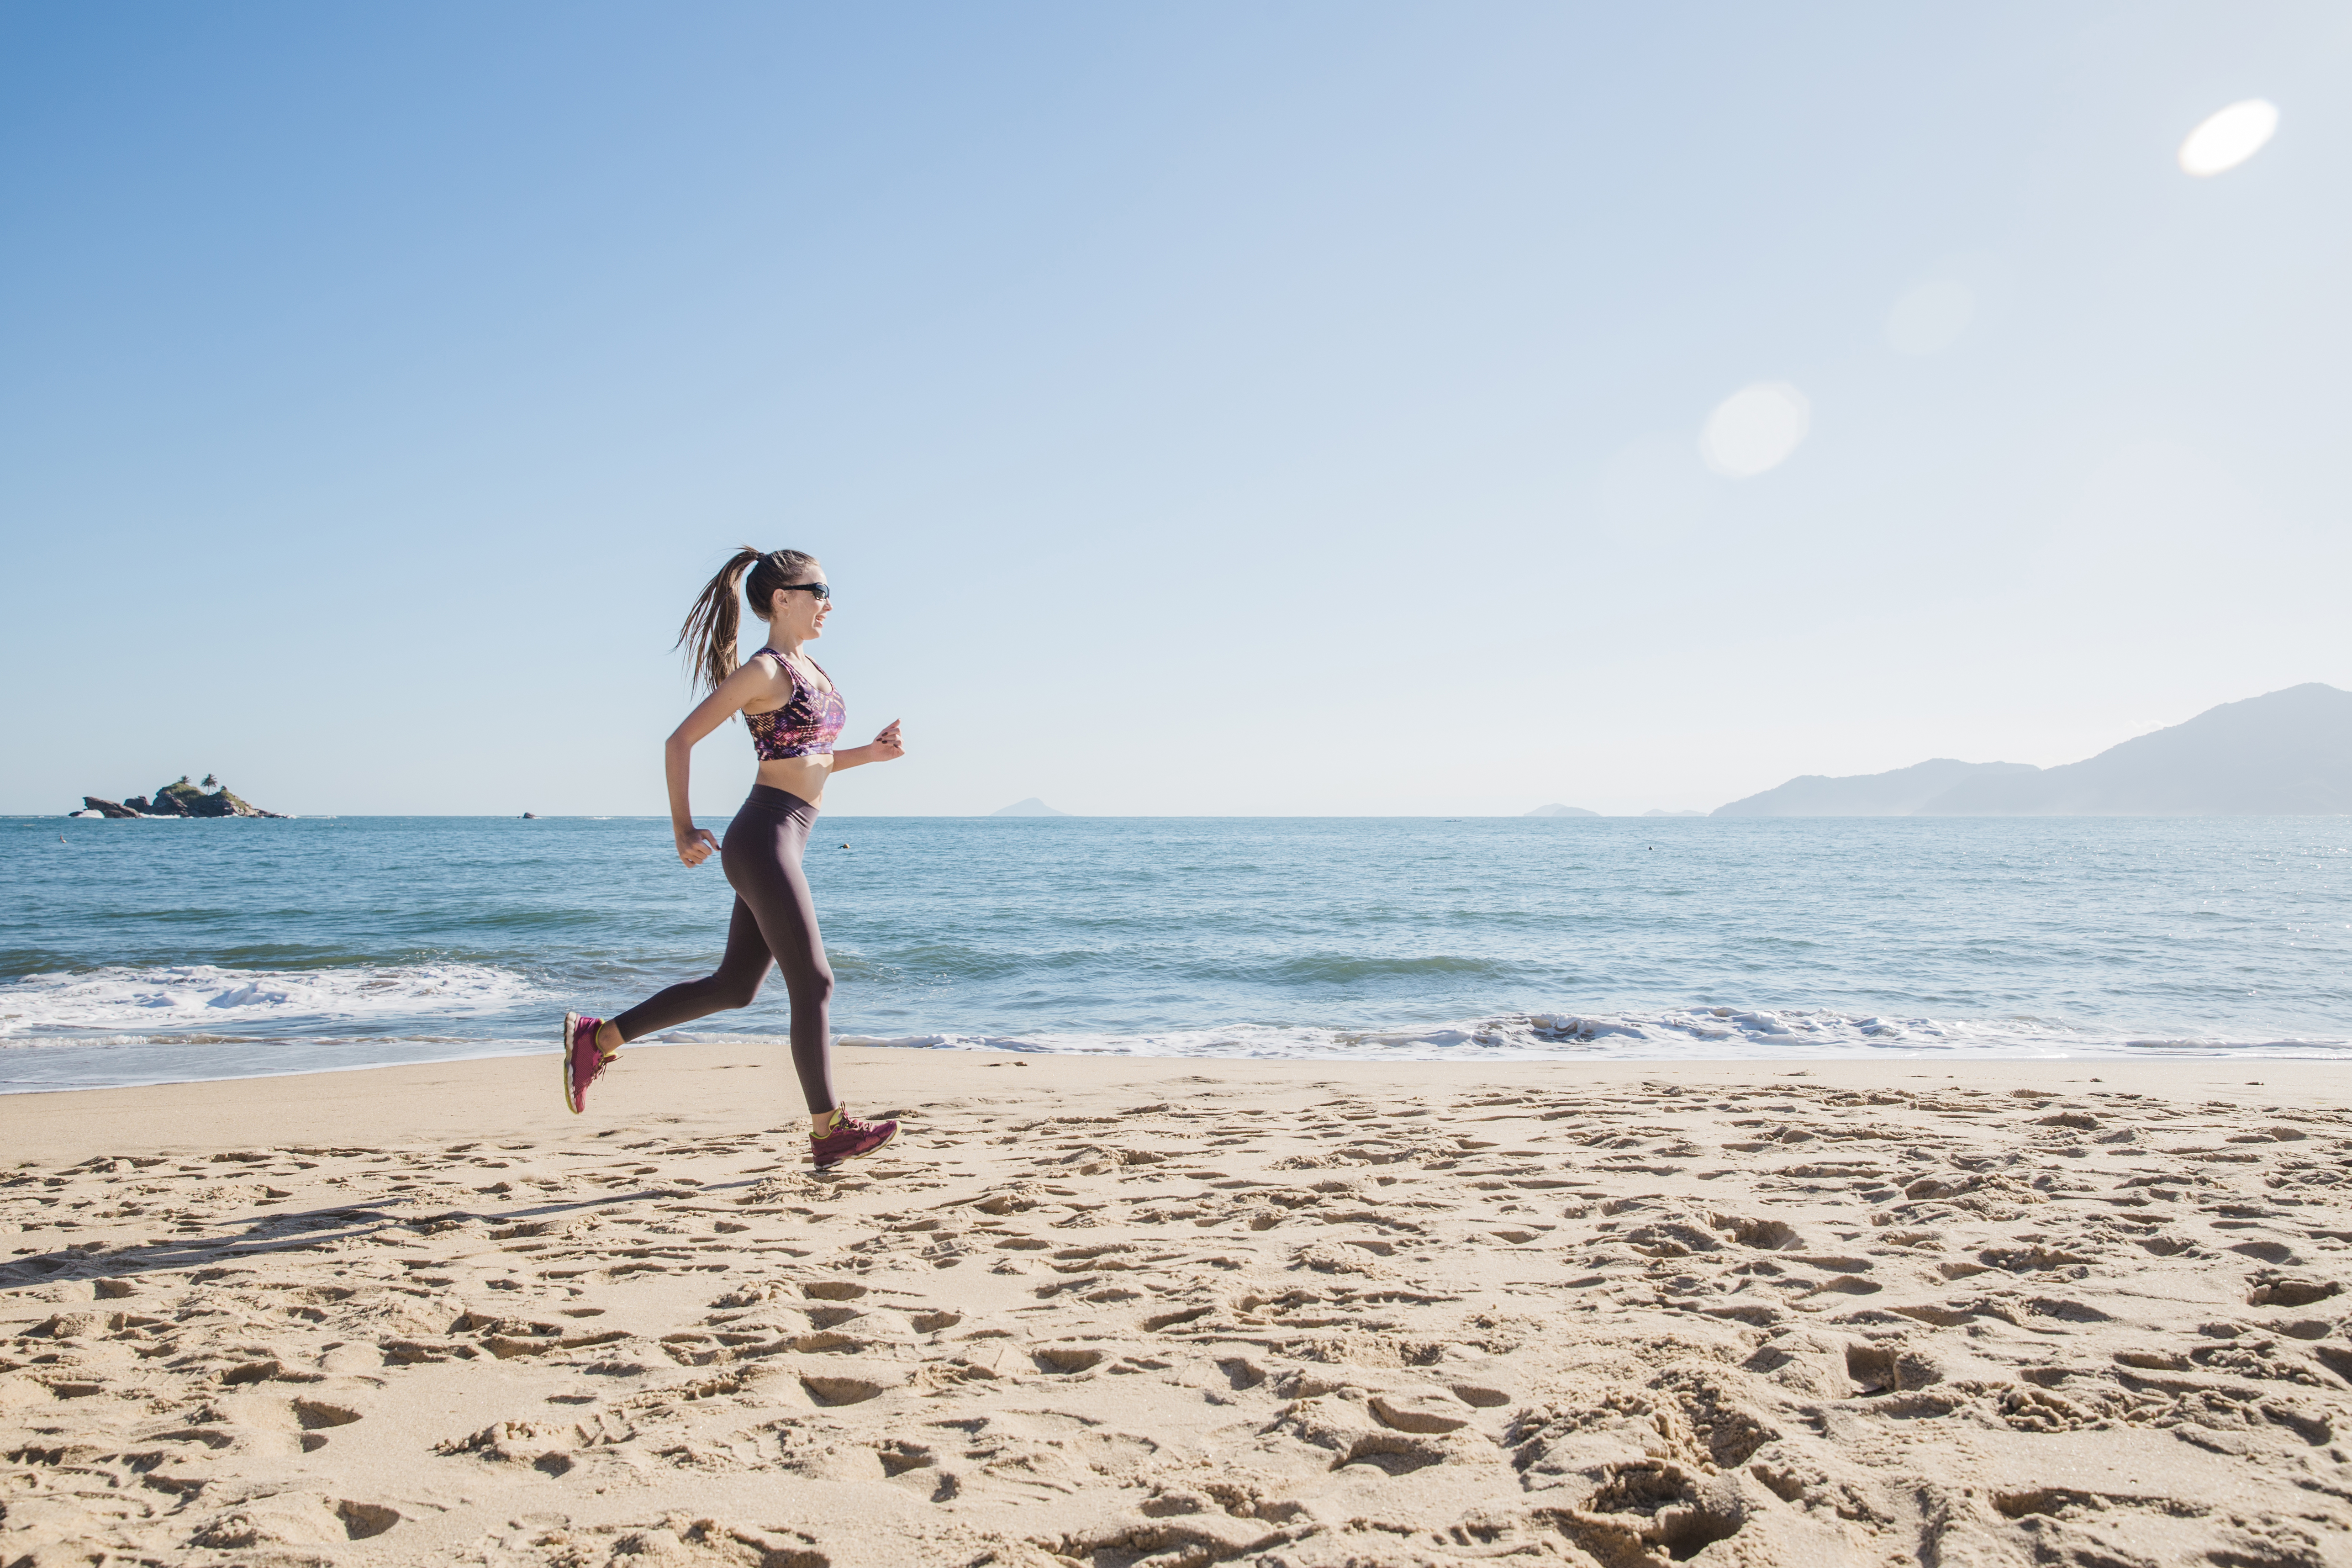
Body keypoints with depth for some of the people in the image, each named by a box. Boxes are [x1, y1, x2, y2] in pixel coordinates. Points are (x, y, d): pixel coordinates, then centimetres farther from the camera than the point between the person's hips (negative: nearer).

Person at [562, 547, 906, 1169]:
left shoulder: (811, 669, 16)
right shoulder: (763, 671, -10)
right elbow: (680, 741, -8)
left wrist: (873, 752, 9)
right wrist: (683, 829, -7)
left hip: (784, 842, 9)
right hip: (765, 838, -9)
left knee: (734, 986, 15)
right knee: (814, 984, -4)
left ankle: (598, 1038, 24)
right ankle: (829, 1130, 4)